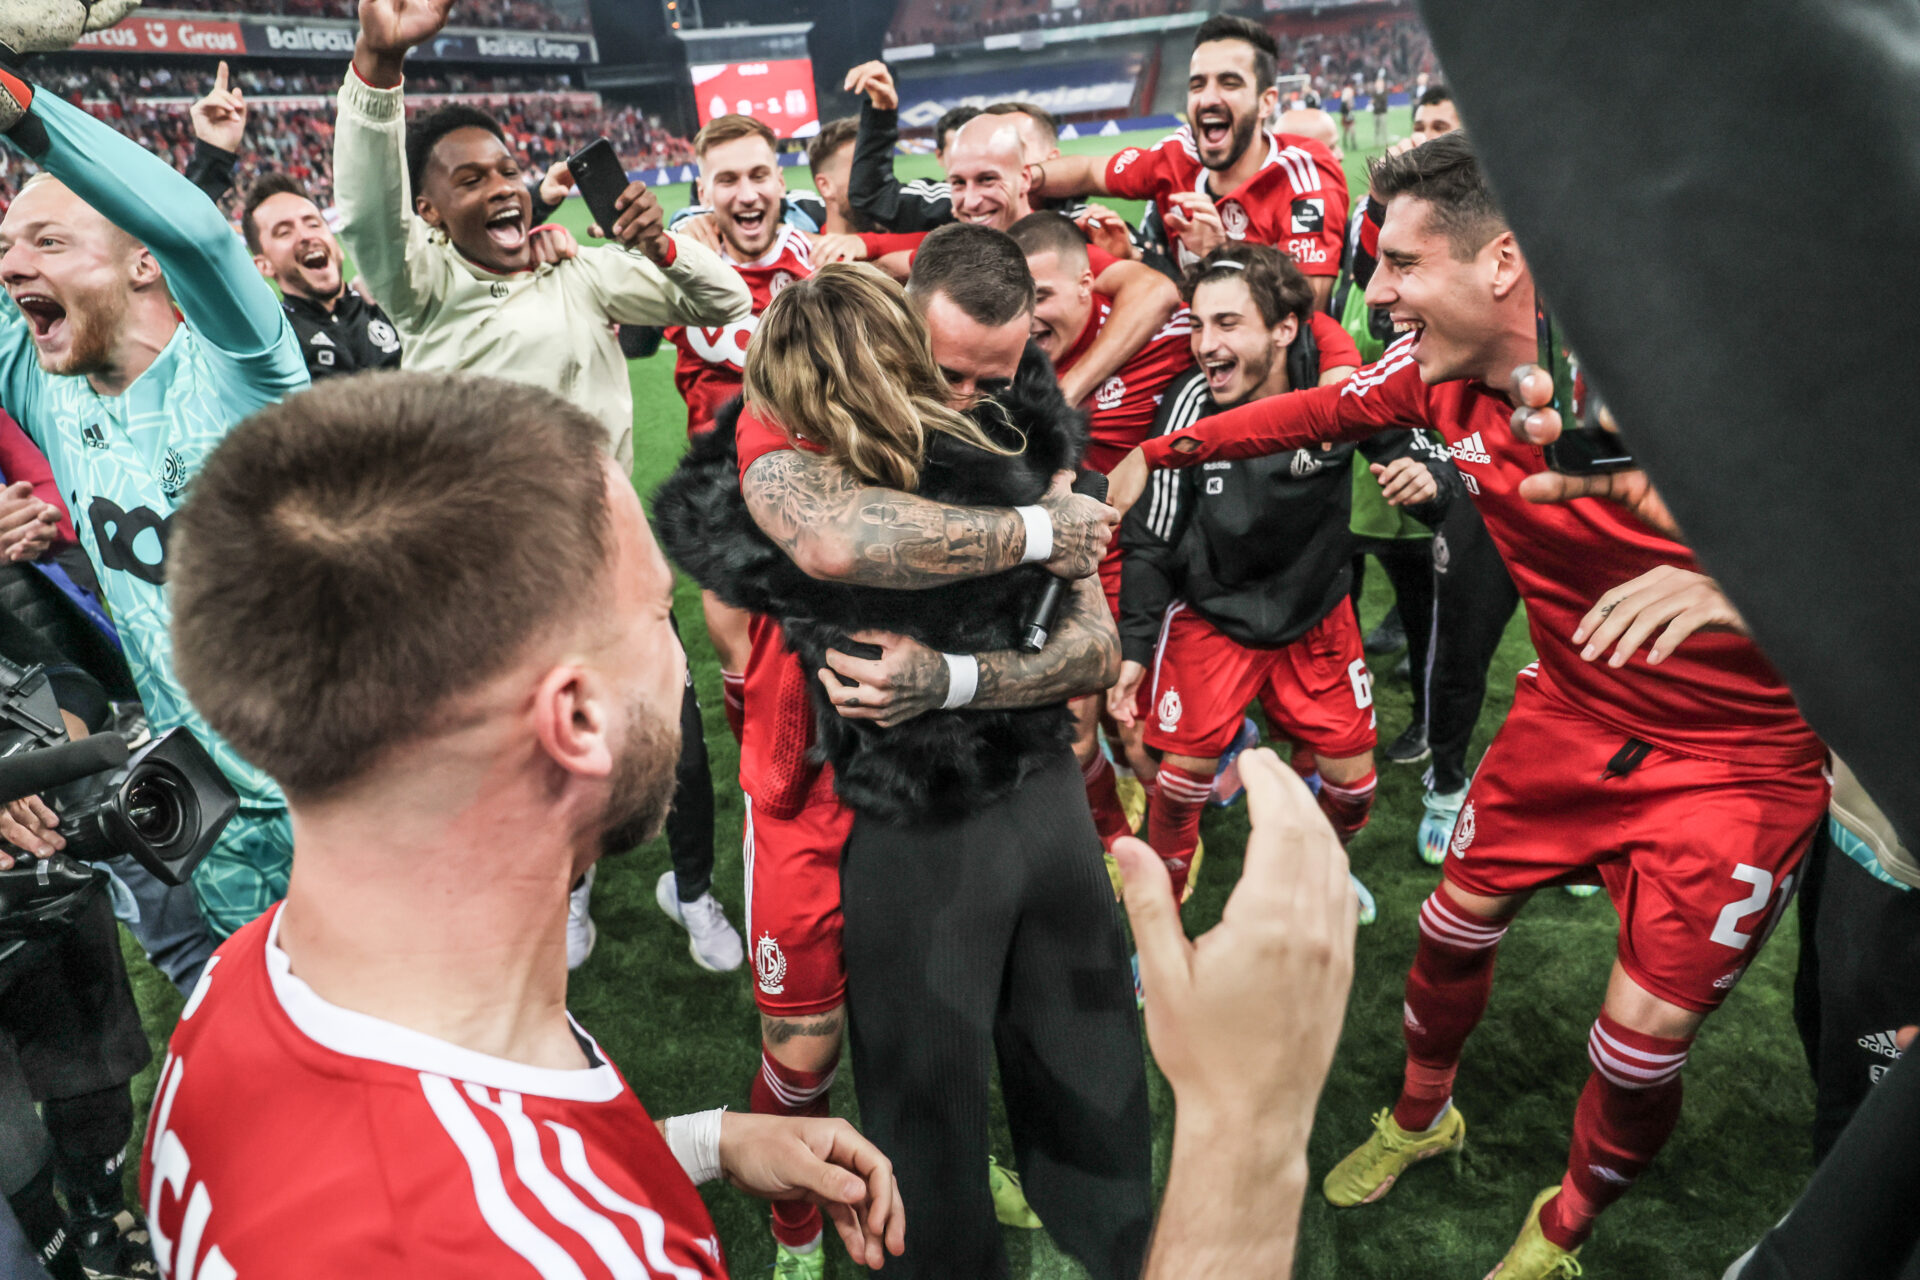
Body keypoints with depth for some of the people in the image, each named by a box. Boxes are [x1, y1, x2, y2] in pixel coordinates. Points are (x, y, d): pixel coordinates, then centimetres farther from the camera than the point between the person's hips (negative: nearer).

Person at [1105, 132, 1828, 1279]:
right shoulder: (1438, 370, -10)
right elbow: (1312, 413, 7)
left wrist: (1737, 585, -51)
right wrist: (1156, 453, 12)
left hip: (1739, 754, -5)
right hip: (1570, 712, 5)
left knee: (1646, 1038, 1)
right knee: (1459, 918, 13)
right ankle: (1421, 1117, 45)